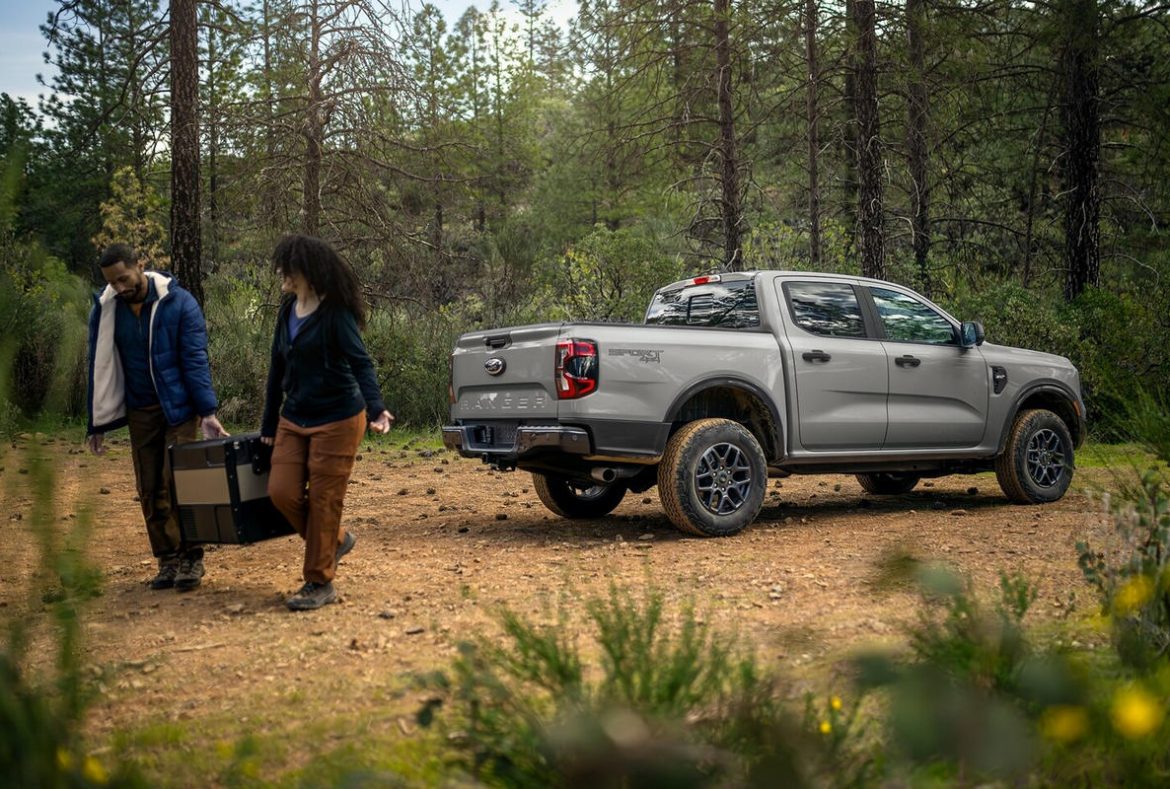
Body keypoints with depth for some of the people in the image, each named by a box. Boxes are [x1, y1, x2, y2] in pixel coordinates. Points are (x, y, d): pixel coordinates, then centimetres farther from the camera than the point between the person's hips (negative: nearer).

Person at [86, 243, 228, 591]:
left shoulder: (180, 303, -12)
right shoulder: (105, 309, -1)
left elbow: (195, 360, -12)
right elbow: (100, 367, 5)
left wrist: (208, 412, -19)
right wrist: (98, 424, 6)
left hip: (179, 407, -4)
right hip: (140, 411, 4)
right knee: (150, 490, 4)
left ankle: (191, 558, 1)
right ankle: (167, 559, 12)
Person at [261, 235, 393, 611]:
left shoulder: (335, 312, -13)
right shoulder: (287, 311, 9)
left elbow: (360, 363, -21)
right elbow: (278, 369, 15)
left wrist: (376, 408, -37)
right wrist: (269, 425, 18)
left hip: (337, 420, -7)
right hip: (294, 420, 7)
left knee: (323, 500, -3)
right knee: (282, 491, -1)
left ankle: (320, 583, 10)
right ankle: (335, 540, 23)